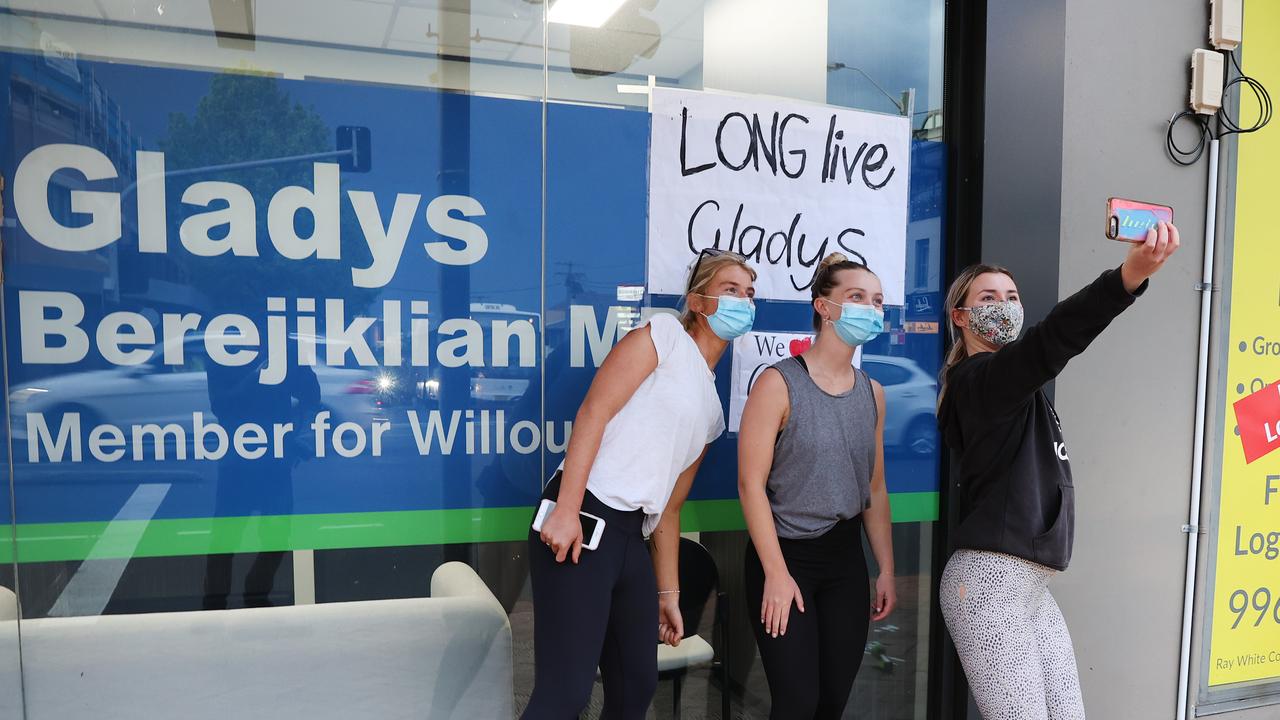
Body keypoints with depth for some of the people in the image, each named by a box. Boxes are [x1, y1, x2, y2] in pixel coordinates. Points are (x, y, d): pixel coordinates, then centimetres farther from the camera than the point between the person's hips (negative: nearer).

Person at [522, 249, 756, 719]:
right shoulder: (665, 335, 1)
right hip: (584, 519, -8)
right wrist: (567, 508, -20)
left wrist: (668, 592, 20)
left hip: (632, 539, 8)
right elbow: (593, 411, -11)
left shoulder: (712, 409, 21)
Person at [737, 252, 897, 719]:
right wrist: (776, 572, -16)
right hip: (785, 555, -5)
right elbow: (751, 483, -14)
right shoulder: (779, 383, -12)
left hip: (845, 558, 6)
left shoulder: (872, 393, 6)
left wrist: (886, 570, 9)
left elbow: (875, 489, 12)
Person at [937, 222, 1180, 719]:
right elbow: (1049, 342, -32)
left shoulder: (1007, 381, 21)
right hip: (992, 581, -10)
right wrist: (1130, 276, -44)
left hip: (1029, 584, 10)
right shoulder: (977, 379, -14)